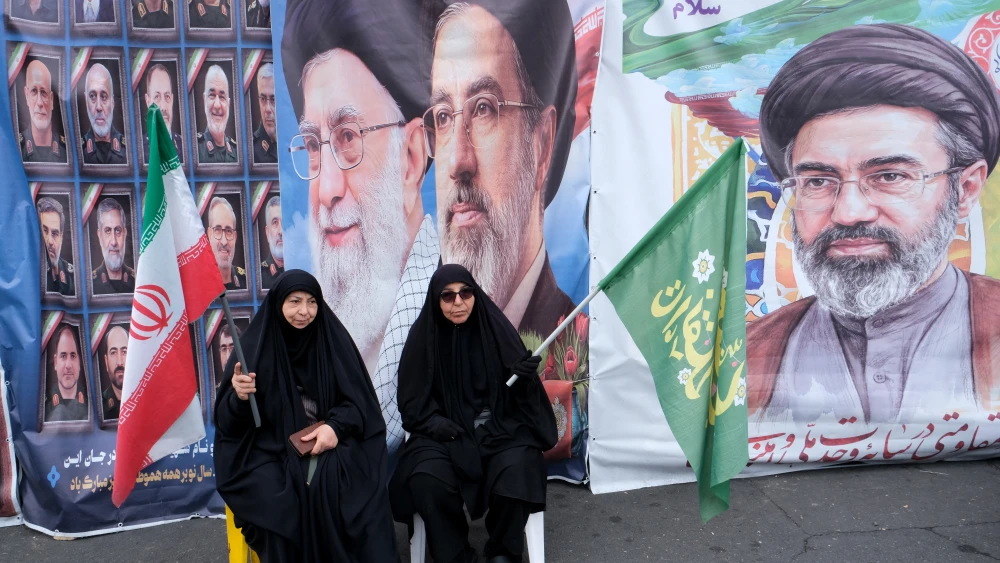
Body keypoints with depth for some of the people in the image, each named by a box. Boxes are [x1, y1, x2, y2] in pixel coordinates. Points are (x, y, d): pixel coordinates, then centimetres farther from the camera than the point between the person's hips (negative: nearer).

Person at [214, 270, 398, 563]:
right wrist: (239, 397, -23)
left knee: (334, 484, -29)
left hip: (330, 444, 1)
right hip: (272, 451, 0)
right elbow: (228, 421, 0)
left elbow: (358, 400, 4)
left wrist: (335, 426, -16)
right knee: (276, 498, -29)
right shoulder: (255, 346, 0)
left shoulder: (333, 339, 3)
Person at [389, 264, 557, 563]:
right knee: (426, 478, -29)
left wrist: (525, 377, -23)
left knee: (516, 471, -29)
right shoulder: (423, 335, -1)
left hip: (499, 425, 0)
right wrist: (435, 422, -15)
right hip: (446, 430, 0)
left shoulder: (495, 327, -3)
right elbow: (412, 398, 3)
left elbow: (520, 391, 0)